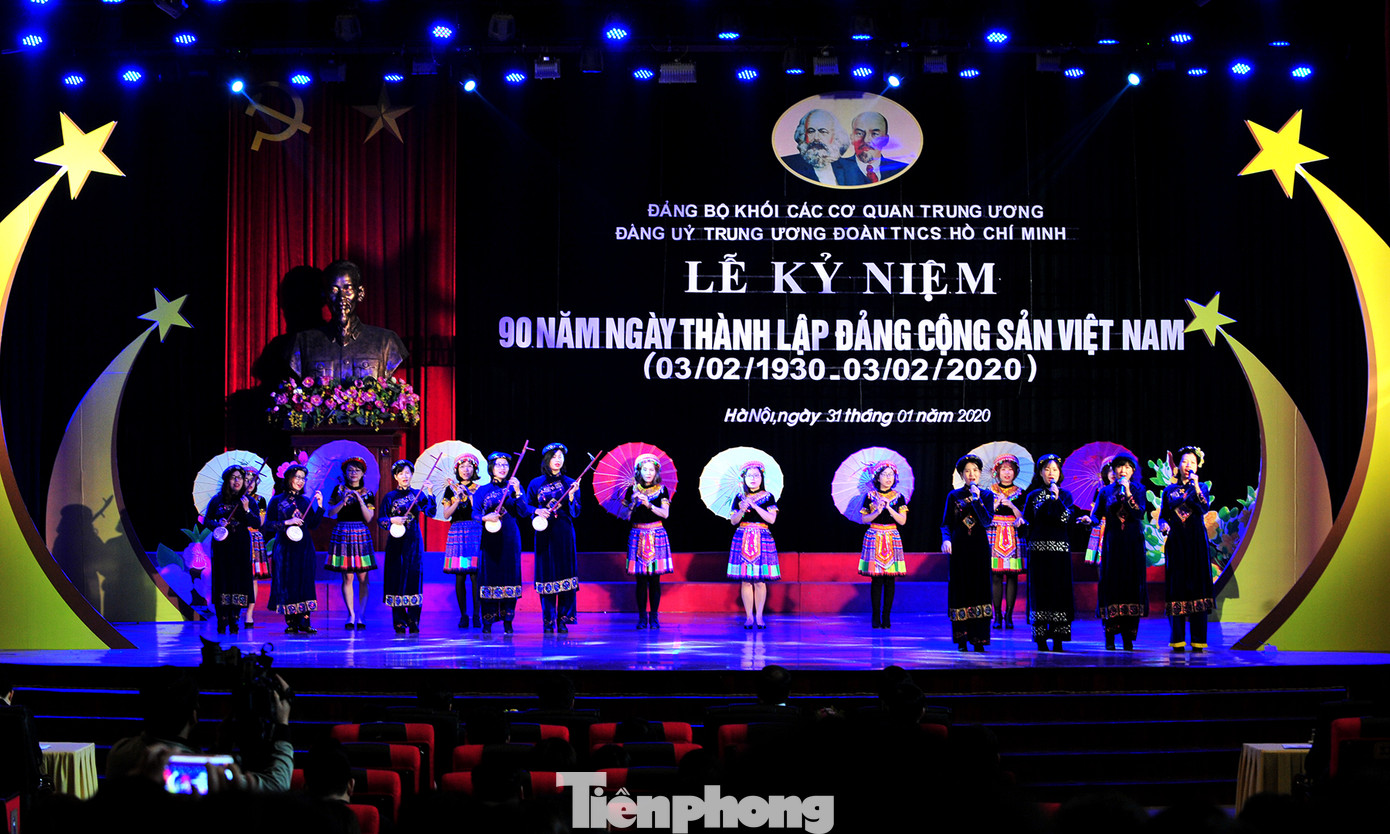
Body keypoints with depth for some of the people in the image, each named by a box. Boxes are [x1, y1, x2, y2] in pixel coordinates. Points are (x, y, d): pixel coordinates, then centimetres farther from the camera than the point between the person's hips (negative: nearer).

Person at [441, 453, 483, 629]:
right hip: (457, 531, 2)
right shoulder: (451, 489, 12)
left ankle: (477, 614, -2)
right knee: (460, 576, -2)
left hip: (475, 532, -2)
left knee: (475, 574, -7)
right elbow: (446, 515, 5)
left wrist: (469, 494, -13)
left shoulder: (479, 488, 7)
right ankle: (463, 615, 4)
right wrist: (457, 499, -8)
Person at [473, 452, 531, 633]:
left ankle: (508, 621, 3)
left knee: (510, 575, -2)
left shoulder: (515, 487, 9)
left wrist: (517, 492, -12)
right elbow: (475, 514, 1)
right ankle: (487, 621, 0)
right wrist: (486, 518, -20)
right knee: (490, 575, -4)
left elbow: (524, 513, -1)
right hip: (490, 538, -1)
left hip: (510, 538, 1)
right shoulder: (483, 490, 7)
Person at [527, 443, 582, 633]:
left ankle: (563, 619, 2)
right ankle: (548, 621, 4)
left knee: (565, 574, -3)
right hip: (544, 534, 0)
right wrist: (538, 512, -9)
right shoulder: (536, 484, 7)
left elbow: (575, 513, 2)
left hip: (564, 534, 0)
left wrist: (572, 495, -14)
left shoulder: (570, 483, 6)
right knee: (546, 575, -1)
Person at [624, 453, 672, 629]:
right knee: (640, 579, -2)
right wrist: (633, 501, -10)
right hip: (638, 534, 1)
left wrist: (648, 504, -17)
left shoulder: (661, 490, 5)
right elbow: (625, 514, 6)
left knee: (655, 578, -2)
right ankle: (642, 617, 1)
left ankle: (654, 617, 3)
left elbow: (665, 514, -5)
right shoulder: (633, 490, 7)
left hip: (656, 534, 0)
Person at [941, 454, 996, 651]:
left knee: (980, 589, -4)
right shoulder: (954, 496, 7)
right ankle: (961, 639, 4)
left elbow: (987, 521, -7)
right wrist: (946, 539, -13)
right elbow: (946, 524, 5)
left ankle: (978, 639, -2)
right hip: (959, 548, 0)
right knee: (960, 589, -1)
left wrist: (976, 499, -14)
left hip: (979, 548, 0)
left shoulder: (986, 495, 6)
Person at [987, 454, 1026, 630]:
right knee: (996, 576, -5)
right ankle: (997, 615, -1)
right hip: (995, 535, 0)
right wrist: (996, 503, -10)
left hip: (1013, 537, 0)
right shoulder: (990, 491, 8)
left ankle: (1009, 615, -2)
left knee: (1012, 576, -4)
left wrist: (1011, 505, -12)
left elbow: (1022, 517, 2)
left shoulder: (1019, 493, 9)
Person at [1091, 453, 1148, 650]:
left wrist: (1127, 493, -14)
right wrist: (1092, 520, -15)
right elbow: (1096, 516, 7)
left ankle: (1128, 636, -1)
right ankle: (1110, 635, -1)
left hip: (1132, 544, 0)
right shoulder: (1105, 492, 9)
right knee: (1111, 584, -4)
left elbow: (1140, 514, -8)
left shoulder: (1137, 491, 6)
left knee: (1132, 584, -4)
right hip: (1112, 544, 0)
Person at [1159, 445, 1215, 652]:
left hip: (1196, 541, -1)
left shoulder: (1200, 488, 8)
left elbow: (1205, 508, -9)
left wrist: (1195, 486, -17)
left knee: (1197, 583, -7)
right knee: (1176, 584, -3)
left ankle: (1198, 640, -6)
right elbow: (1162, 516, 14)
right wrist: (1163, 526, -7)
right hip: (1175, 541, 1)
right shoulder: (1169, 490, 13)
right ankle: (1177, 640, -2)